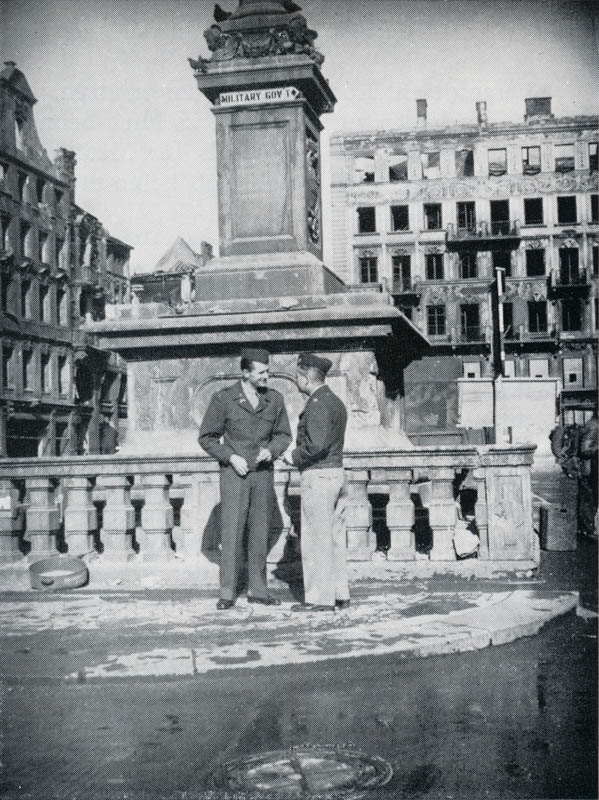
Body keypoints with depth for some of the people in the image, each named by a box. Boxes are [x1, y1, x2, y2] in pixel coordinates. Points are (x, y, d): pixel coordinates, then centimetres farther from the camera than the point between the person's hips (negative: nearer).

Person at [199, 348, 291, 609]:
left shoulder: (275, 399, 2)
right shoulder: (223, 399, -8)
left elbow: (283, 435, 12)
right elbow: (206, 437, -2)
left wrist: (271, 451, -9)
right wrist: (231, 457, -14)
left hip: (263, 473, 3)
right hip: (234, 473, -3)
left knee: (260, 533, 6)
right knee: (231, 533, -4)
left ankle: (257, 590, 14)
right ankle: (227, 593, 2)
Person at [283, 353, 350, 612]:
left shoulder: (317, 404, -15)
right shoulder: (335, 402, 16)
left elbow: (316, 444, -25)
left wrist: (294, 457, -9)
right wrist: (299, 453, 12)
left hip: (318, 476, -10)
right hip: (337, 472, 10)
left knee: (316, 538, -4)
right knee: (335, 537, 11)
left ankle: (320, 598, 0)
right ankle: (340, 594, 15)